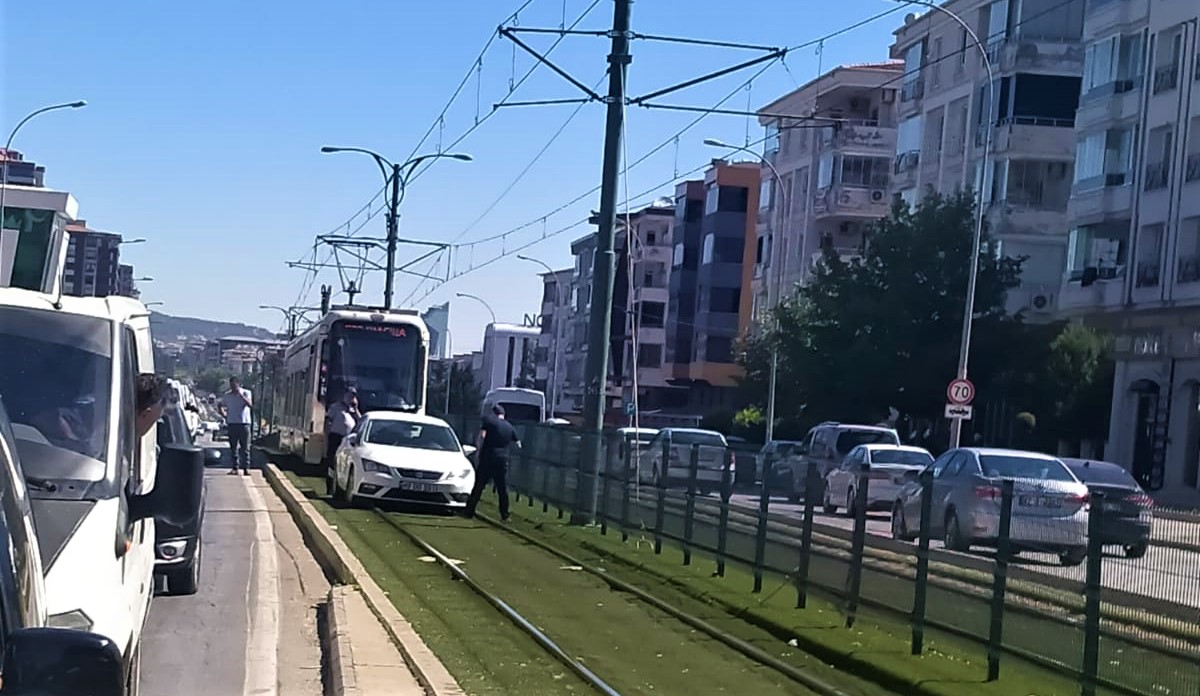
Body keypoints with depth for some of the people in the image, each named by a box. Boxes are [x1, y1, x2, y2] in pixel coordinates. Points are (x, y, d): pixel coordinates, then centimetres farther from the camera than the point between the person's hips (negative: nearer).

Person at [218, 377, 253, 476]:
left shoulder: (246, 393, -1)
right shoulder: (226, 395, 6)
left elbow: (250, 405, -17)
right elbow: (221, 406, 20)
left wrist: (241, 395, -22)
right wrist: (224, 415, 4)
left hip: (244, 423, -2)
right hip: (232, 423, 3)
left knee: (245, 447, -3)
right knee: (233, 447, 3)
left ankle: (246, 467, -2)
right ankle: (235, 467, 8)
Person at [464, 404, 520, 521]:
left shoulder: (489, 420, 0)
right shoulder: (510, 427, 12)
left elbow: (482, 435, -12)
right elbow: (518, 443, 19)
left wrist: (479, 450, -1)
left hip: (487, 457, -3)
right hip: (502, 459, 3)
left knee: (478, 486, 3)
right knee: (503, 488, 8)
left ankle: (470, 511, 4)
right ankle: (504, 515, 7)